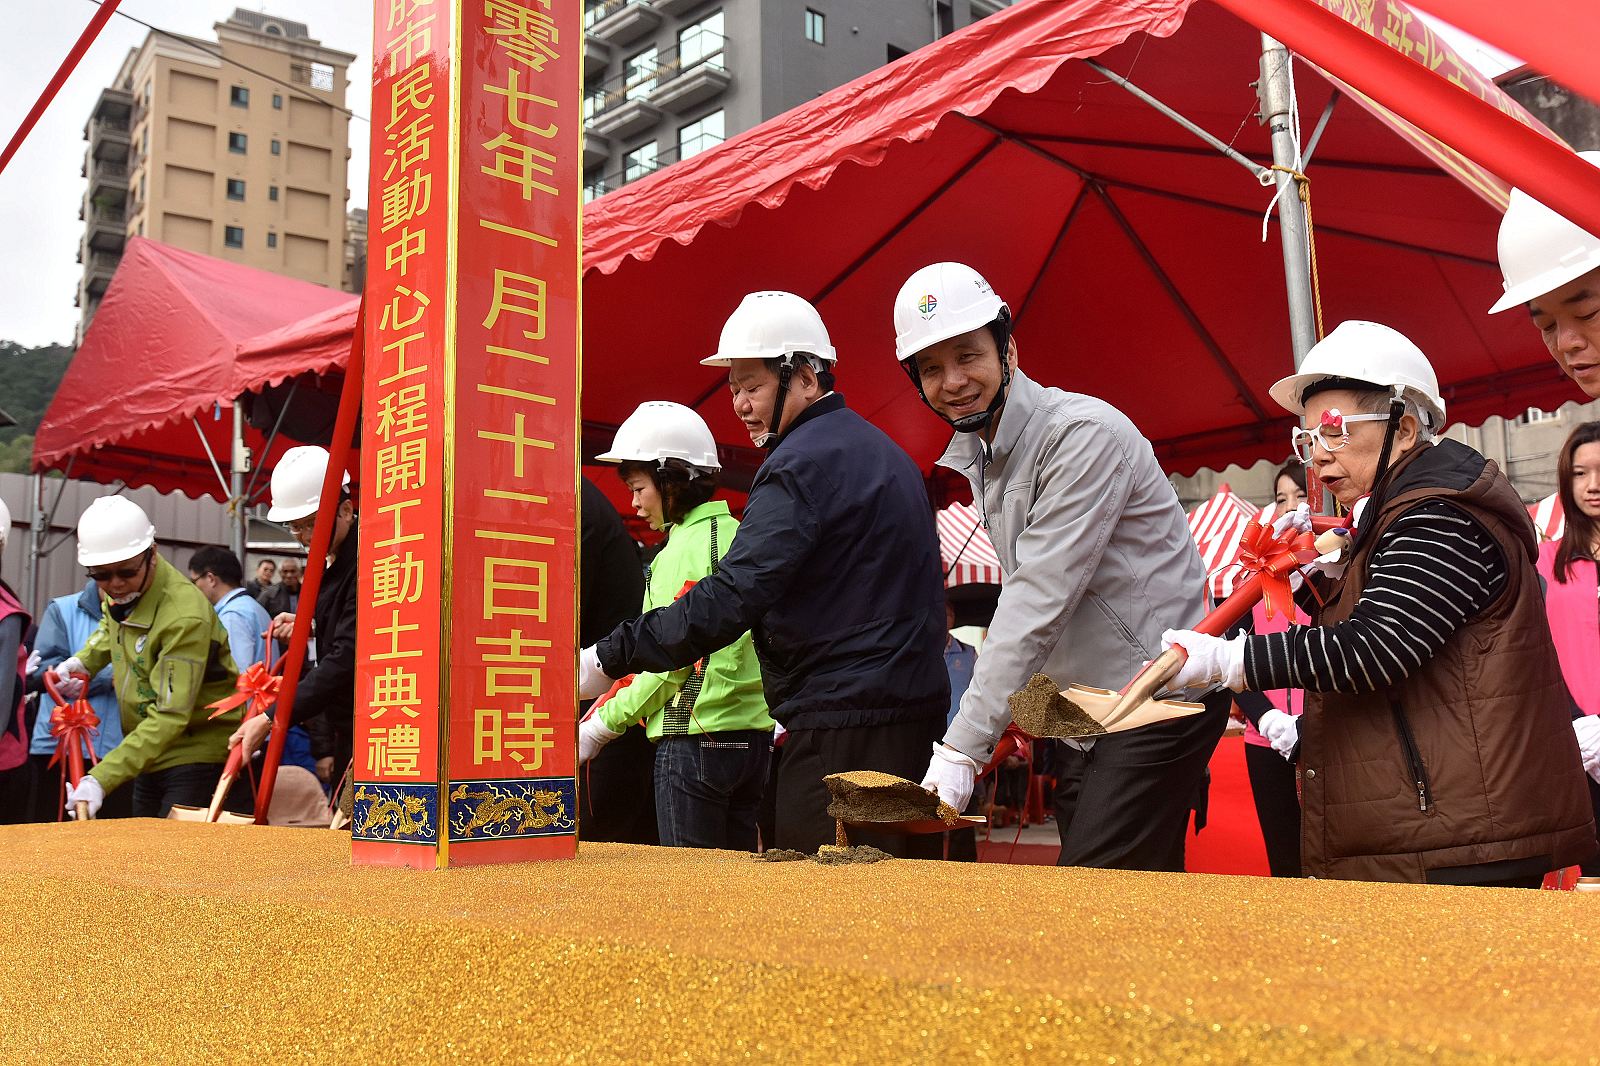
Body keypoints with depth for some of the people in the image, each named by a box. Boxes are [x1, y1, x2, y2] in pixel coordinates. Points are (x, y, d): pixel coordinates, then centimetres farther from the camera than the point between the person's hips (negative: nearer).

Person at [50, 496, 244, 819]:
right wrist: (81, 662, 8)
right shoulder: (119, 594, 0)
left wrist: (101, 779, -36)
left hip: (200, 758, -9)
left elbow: (169, 716, -30)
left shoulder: (185, 617, -27)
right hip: (153, 756, 9)